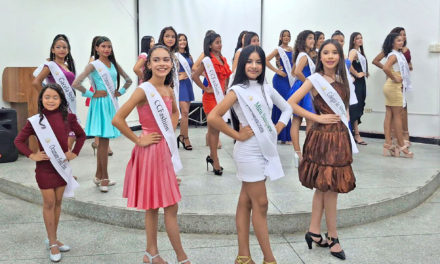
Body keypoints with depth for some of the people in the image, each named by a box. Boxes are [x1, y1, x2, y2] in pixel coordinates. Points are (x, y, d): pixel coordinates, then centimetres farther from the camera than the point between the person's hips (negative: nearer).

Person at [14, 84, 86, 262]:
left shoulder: (67, 118, -3)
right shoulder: (35, 120, -7)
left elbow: (81, 135, 11)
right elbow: (19, 141, 1)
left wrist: (74, 153, 2)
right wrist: (31, 155, -8)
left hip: (62, 165, 3)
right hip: (44, 167, -2)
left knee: (58, 202, 12)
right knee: (49, 203, 3)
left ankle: (53, 239, 27)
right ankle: (52, 243, 14)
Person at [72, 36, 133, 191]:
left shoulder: (114, 64, 11)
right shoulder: (93, 65, -6)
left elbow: (128, 80, 22)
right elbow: (76, 83, -16)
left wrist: (121, 91, 8)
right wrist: (91, 94, -10)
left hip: (112, 103, 6)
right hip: (100, 103, -6)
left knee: (103, 141, 11)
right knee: (104, 141, -6)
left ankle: (98, 176, 21)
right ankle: (104, 178, 3)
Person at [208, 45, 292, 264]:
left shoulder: (266, 89, 8)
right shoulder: (237, 90, -10)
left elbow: (287, 108, 20)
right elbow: (213, 117, -21)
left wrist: (278, 128, 5)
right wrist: (238, 135, -15)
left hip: (266, 148, 6)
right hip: (249, 151, -6)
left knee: (246, 201, 12)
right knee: (260, 204, 0)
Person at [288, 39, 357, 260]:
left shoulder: (341, 80, 12)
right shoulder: (315, 80, -7)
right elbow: (291, 103, -14)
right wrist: (317, 118, -14)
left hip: (340, 136, 7)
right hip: (323, 136, -7)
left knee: (324, 188, 11)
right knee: (330, 188, 0)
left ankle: (314, 232, 22)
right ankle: (332, 238, 14)